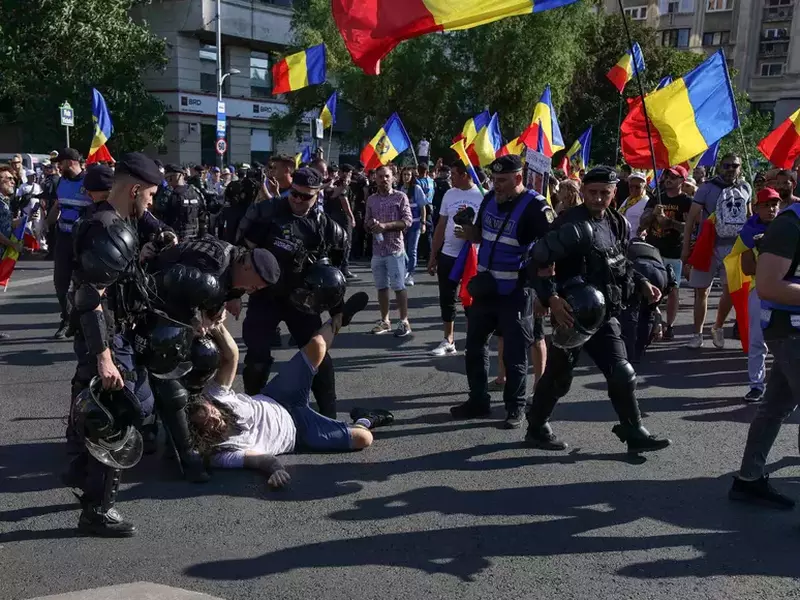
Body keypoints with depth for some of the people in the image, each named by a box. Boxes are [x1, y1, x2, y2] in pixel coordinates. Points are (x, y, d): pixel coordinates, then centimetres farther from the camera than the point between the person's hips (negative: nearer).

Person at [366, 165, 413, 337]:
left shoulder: (400, 197, -2)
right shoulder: (371, 199, 11)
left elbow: (407, 221, -9)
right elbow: (366, 222, 16)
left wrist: (385, 225, -17)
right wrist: (371, 225, -8)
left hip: (395, 248, -4)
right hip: (377, 249, 5)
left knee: (399, 286, -3)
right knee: (381, 286, 10)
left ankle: (404, 322, 5)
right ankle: (384, 321, 20)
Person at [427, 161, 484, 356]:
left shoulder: (483, 196, -10)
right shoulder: (449, 194, 6)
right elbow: (441, 226, 10)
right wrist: (433, 255, 10)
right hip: (448, 255, 5)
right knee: (446, 299, 11)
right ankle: (448, 341, 22)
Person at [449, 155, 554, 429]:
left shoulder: (535, 207, -17)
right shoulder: (490, 199, 5)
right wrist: (469, 234, -6)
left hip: (516, 291, -7)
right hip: (486, 286, 7)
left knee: (514, 352, 3)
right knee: (475, 345, 13)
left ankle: (515, 408, 18)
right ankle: (478, 400, 27)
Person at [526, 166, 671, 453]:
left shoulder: (618, 223, 7)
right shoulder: (571, 225, -18)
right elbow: (538, 262, -21)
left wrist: (642, 283, 11)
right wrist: (552, 299, -30)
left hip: (604, 313, 7)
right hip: (574, 312, -6)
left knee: (622, 374, 7)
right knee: (559, 376, 6)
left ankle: (634, 433, 19)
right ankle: (537, 429, 24)